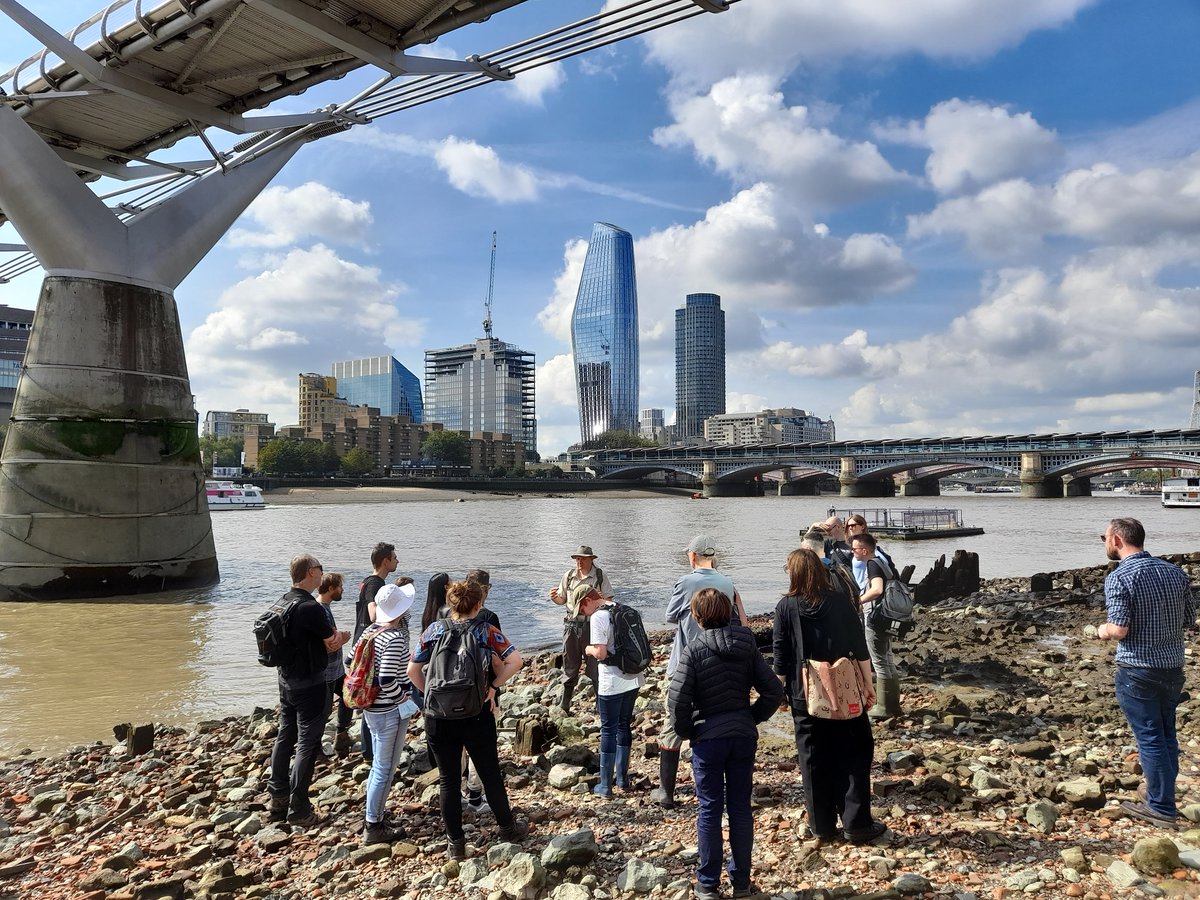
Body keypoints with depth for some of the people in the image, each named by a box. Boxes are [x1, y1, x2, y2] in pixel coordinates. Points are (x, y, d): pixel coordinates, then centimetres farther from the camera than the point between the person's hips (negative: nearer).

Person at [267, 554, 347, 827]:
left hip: (285, 679, 9)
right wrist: (340, 637, 4)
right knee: (307, 745, -1)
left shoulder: (283, 602, 5)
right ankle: (298, 809, 5)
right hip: (309, 684, -9)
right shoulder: (310, 607, -24)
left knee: (285, 737, 18)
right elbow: (333, 644, -15)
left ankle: (278, 799, 29)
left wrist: (329, 637, 3)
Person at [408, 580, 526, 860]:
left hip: (439, 718, 1)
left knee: (448, 779, 13)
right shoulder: (486, 631, -7)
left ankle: (455, 843, 20)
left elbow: (412, 670, -1)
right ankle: (507, 828, 31)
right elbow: (515, 660, -18)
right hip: (477, 714, -1)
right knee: (490, 774, 16)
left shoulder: (433, 630, -2)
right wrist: (493, 685, -8)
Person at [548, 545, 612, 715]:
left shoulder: (600, 576, -3)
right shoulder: (568, 576, 5)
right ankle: (564, 705, 19)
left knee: (595, 666, 3)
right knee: (569, 665, 9)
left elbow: (609, 599, -3)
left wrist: (602, 599, -25)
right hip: (571, 624, 3)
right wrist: (554, 597, -9)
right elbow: (562, 600, 13)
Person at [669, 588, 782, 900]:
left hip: (708, 737, -3)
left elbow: (677, 699, -17)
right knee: (740, 808, 13)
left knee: (709, 810, 7)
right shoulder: (747, 646, 0)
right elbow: (774, 691, -2)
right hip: (744, 736, 4)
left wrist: (684, 731, -1)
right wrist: (754, 718, 10)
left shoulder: (694, 649, -13)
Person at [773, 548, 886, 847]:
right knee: (853, 756, 10)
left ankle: (822, 828, 17)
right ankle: (856, 825, 12)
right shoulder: (840, 600, -6)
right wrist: (868, 684, 4)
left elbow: (781, 658, -3)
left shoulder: (785, 607, -6)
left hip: (804, 696, 1)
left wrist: (782, 691, 8)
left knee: (814, 762, 10)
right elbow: (859, 647, -4)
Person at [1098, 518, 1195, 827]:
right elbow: (1190, 621, 9)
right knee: (1166, 735, 19)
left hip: (1138, 671, -6)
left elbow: (1120, 629, -22)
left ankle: (1161, 807, 13)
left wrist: (1102, 631, -1)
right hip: (1173, 668, 6)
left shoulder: (1119, 578, -17)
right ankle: (1161, 793, 34)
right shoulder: (1175, 572, 3)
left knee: (1150, 738, 4)